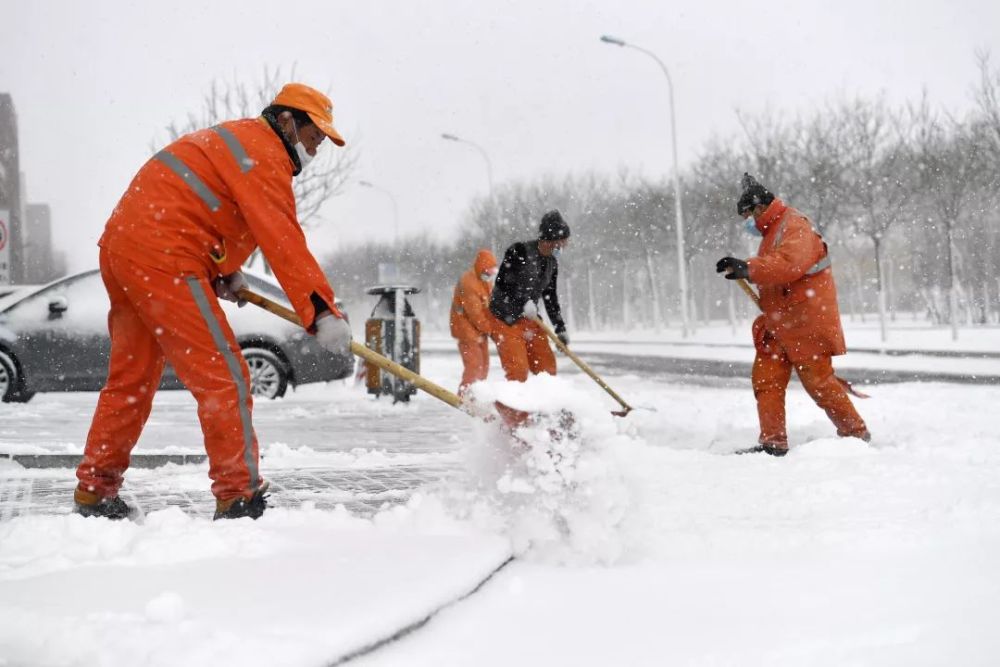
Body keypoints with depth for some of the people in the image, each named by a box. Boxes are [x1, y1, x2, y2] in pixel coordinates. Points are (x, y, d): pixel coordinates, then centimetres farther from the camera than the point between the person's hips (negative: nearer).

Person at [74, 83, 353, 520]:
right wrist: (322, 312, -25)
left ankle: (94, 491, 25)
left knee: (130, 378, 18)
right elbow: (284, 242, -20)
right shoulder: (264, 153, -8)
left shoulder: (231, 139, 24)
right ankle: (239, 498, -9)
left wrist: (222, 273, 12)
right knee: (224, 378, -9)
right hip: (164, 261, -11)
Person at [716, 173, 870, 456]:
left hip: (806, 323, -10)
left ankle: (856, 434, 8)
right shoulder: (772, 233, 21)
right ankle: (773, 442, 2)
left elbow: (790, 263, -30)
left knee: (819, 381, -5)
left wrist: (749, 268, -37)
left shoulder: (795, 226, -12)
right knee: (766, 378, 1)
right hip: (779, 323, 10)